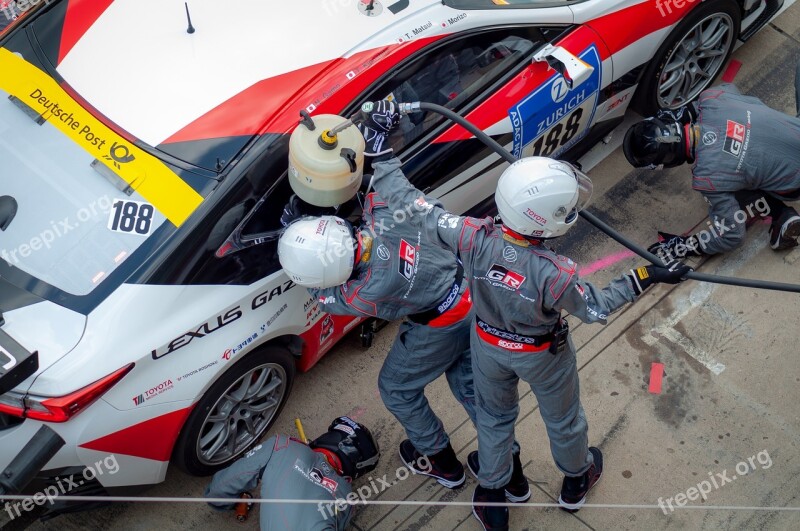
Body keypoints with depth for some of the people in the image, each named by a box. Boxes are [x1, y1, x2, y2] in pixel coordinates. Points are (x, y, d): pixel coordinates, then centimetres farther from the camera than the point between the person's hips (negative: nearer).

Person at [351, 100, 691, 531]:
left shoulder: (473, 240, -36)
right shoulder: (555, 275, -40)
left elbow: (409, 204, -27)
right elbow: (595, 308, -19)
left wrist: (378, 147, -19)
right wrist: (645, 278, -11)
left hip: (488, 343, 2)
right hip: (543, 355, -2)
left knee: (494, 417, 31)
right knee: (562, 418, 30)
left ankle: (490, 495, 53)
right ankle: (576, 480, 59)